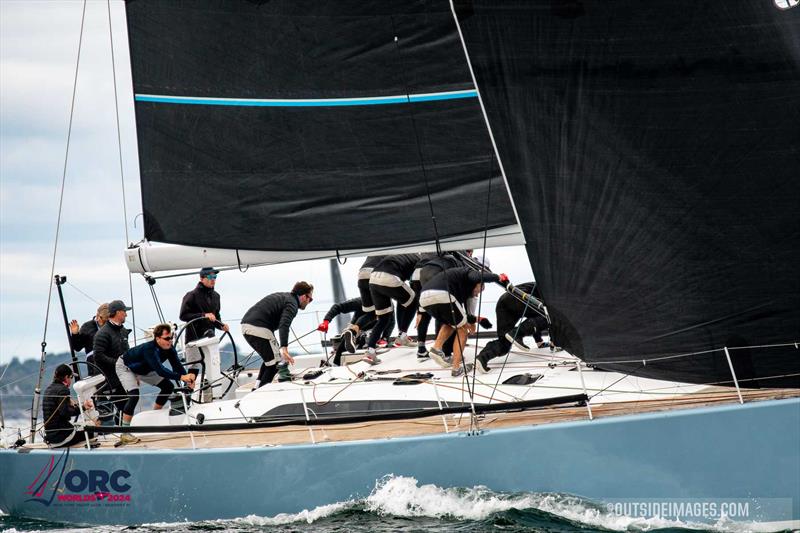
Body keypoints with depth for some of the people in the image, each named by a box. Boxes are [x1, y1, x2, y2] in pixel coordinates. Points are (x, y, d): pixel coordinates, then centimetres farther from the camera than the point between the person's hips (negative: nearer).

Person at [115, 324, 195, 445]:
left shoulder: (169, 349, -21)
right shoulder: (149, 349, -43)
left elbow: (177, 366, -24)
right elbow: (160, 370, -52)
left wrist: (188, 379, -43)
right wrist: (181, 377, -59)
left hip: (143, 370, 8)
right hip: (125, 367, -8)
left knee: (168, 386, 2)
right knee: (134, 394, -28)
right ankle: (124, 434, -26)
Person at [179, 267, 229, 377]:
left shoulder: (215, 296, 13)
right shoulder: (192, 295, -9)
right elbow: (183, 315, -14)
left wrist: (221, 325, 3)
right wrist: (203, 315, -23)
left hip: (209, 338, 6)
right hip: (194, 338, -6)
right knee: (194, 367, -9)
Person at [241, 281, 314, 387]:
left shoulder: (282, 296, 25)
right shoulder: (292, 304, -5)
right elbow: (284, 325, -22)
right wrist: (284, 349, -32)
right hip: (259, 329, -9)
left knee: (269, 360, 23)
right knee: (274, 363, -2)